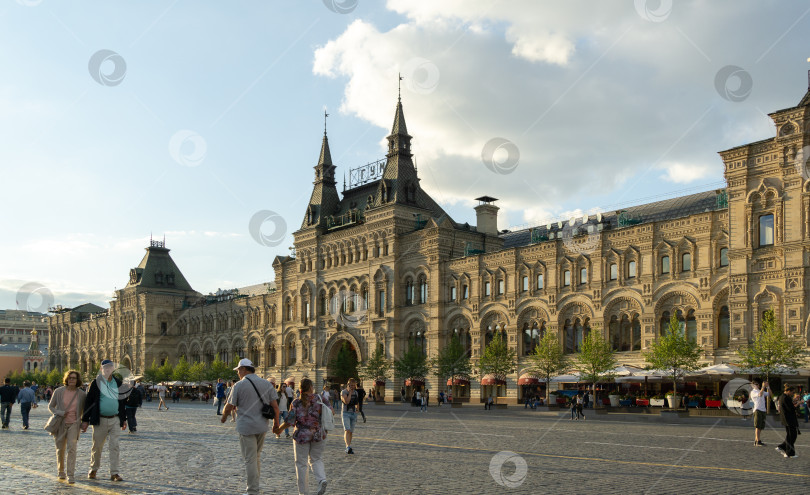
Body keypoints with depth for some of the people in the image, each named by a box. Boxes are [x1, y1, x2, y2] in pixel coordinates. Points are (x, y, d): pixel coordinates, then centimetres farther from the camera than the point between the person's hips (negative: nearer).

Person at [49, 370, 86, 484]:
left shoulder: (82, 394, -1)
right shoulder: (58, 392, -2)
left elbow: (85, 409, 12)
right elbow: (50, 406, 6)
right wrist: (58, 413, -13)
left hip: (73, 424, -1)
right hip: (60, 424, 1)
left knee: (71, 448, -16)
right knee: (60, 450, 11)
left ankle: (70, 475, -16)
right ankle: (61, 471, 34)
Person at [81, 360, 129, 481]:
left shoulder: (118, 383, 9)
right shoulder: (96, 383, -1)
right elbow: (88, 401, 0)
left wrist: (124, 419, 15)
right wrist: (85, 420, -4)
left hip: (115, 420, 2)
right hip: (100, 420, -2)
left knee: (114, 446, -3)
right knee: (97, 446, 7)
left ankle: (114, 473, -1)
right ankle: (93, 470, 26)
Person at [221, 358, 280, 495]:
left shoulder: (238, 386, -8)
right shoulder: (266, 384, 4)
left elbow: (229, 407, -4)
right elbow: (275, 405, 3)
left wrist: (223, 417, 15)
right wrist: (276, 422, 14)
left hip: (246, 427, -5)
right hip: (262, 427, 5)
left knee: (250, 459, -1)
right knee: (257, 456, 20)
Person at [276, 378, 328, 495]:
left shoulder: (296, 403, -9)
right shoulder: (319, 399, -3)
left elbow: (290, 421, -11)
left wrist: (279, 428, 6)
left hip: (302, 435, -2)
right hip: (319, 435, 2)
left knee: (301, 464, 10)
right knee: (316, 460, 18)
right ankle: (322, 479, -10)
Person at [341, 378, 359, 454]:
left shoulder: (355, 392, 12)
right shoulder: (343, 392, -6)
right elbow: (346, 401, -21)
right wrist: (350, 392, -14)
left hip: (353, 413, 5)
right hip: (346, 413, -5)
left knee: (351, 432, 6)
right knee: (347, 430, -20)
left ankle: (348, 449, 13)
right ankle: (348, 447, -33)